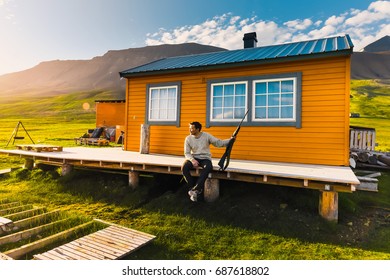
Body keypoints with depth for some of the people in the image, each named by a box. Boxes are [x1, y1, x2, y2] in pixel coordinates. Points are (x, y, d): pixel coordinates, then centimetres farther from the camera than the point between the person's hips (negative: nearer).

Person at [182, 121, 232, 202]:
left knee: (208, 167, -37)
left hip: (205, 158, -1)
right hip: (194, 158, 2)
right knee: (184, 167, -29)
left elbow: (219, 143, -2)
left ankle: (195, 189, -31)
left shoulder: (206, 136, -2)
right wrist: (192, 160, -20)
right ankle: (197, 190, -20)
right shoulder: (188, 138, 1)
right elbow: (187, 153, 0)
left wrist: (230, 140, -15)